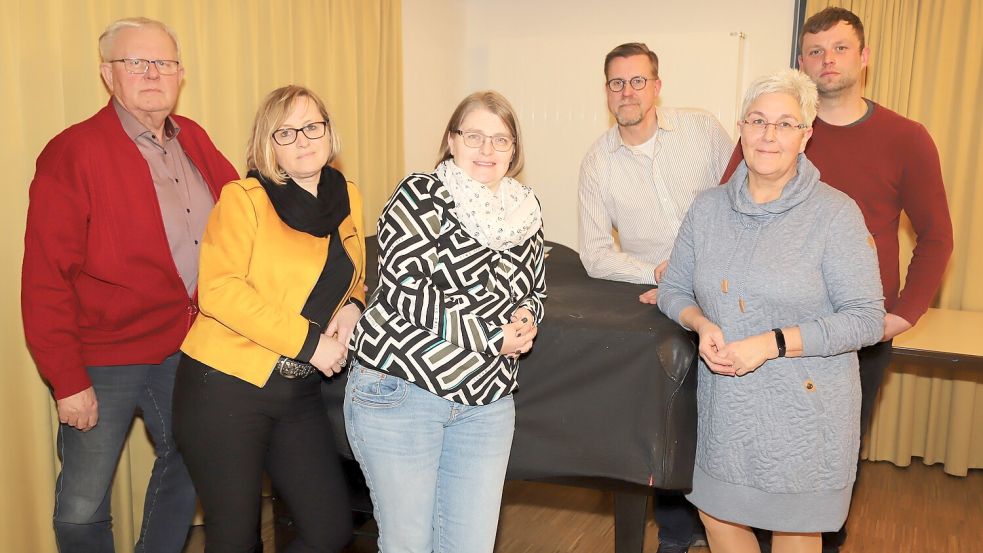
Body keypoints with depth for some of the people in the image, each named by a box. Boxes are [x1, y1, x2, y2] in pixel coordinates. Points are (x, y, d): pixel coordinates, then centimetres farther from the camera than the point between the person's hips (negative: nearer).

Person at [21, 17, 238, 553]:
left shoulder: (193, 139, 4)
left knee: (187, 468, 20)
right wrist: (67, 381, -16)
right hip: (103, 359, -5)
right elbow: (45, 280, -15)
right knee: (82, 505, 6)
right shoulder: (72, 153, -14)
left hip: (184, 347, 6)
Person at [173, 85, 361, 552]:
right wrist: (309, 342, -21)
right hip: (225, 388, -5)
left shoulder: (348, 199, 8)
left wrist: (352, 308, -3)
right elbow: (218, 290, -20)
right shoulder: (243, 199, -9)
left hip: (299, 392, 6)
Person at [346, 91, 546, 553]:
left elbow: (533, 293, 21)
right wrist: (491, 335, -18)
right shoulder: (422, 195, -8)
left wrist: (525, 318, -4)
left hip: (487, 402, 5)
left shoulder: (525, 212, 10)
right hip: (400, 390, -5)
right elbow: (402, 289, -19)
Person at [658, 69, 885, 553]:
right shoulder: (709, 208, 3)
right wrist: (702, 324, -11)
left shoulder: (835, 213, -11)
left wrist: (771, 344, -21)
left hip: (804, 409, -3)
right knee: (717, 514, 15)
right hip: (724, 404, 4)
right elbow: (673, 289, 10)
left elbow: (866, 319, -13)